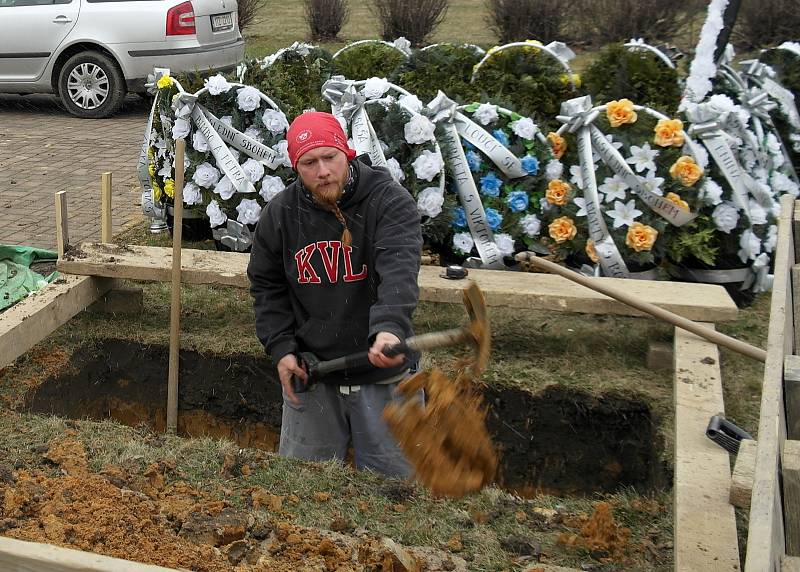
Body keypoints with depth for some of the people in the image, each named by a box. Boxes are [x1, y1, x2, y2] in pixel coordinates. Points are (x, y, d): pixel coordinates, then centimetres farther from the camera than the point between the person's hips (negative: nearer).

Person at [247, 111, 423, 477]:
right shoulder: (279, 214, -2)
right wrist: (280, 347, -2)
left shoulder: (390, 202, -14)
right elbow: (266, 285, 9)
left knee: (393, 480, 9)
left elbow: (399, 270, -30)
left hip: (382, 374, -3)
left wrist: (390, 327, -48)